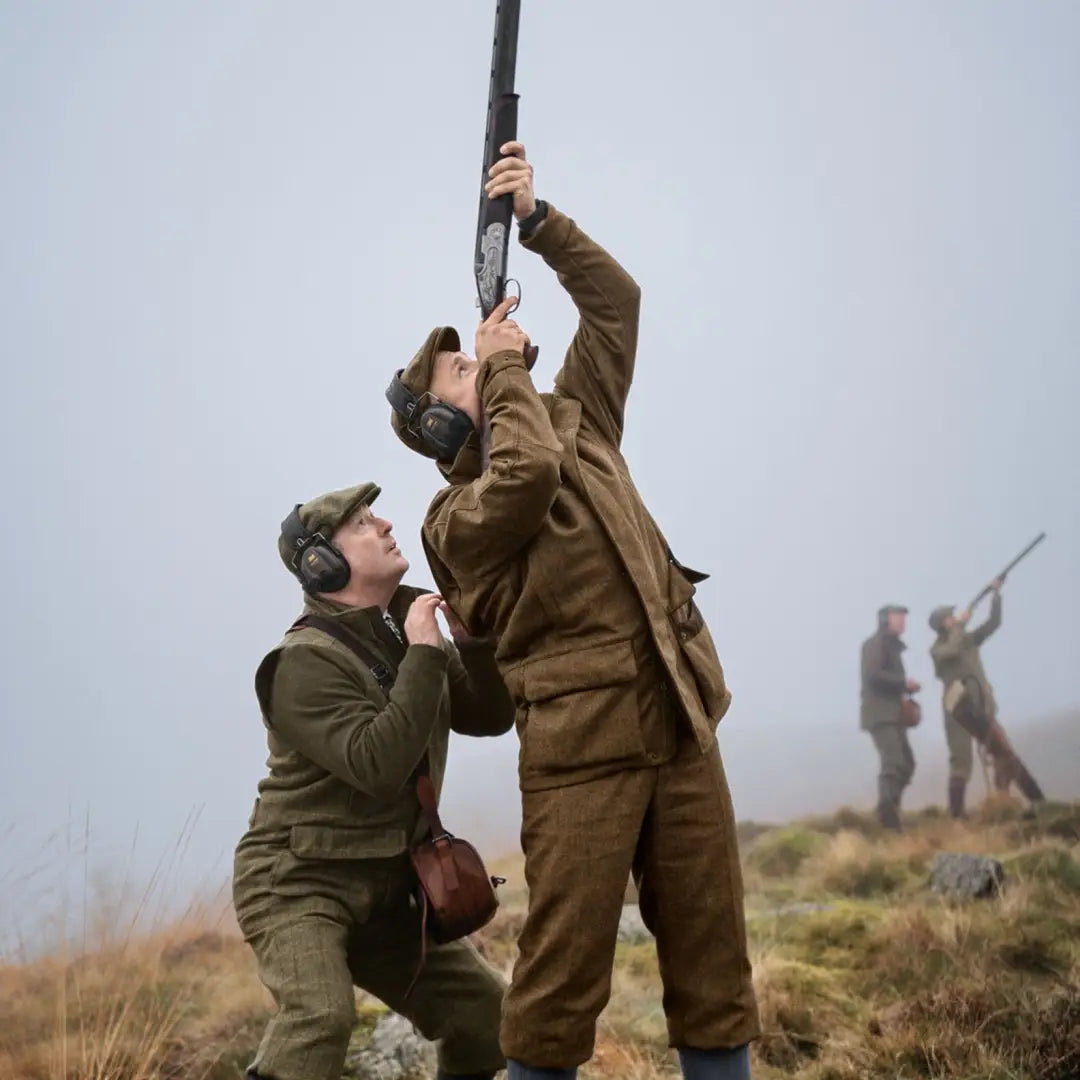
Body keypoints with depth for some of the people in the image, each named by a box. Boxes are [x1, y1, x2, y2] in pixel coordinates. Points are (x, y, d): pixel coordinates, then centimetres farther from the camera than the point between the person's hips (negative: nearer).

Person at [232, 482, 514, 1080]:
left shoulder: (406, 629, 7)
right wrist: (423, 655, -26)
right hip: (295, 880, -7)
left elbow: (489, 717, 8)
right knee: (321, 1013, -31)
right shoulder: (306, 659, -18)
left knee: (483, 1011, 8)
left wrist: (471, 639, -8)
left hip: (383, 886, 8)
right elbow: (378, 766, -29)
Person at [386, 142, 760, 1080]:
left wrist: (537, 219, 12)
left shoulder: (576, 421, 18)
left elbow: (615, 299, 20)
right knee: (564, 971, -2)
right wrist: (504, 367, -7)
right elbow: (527, 475, -22)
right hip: (579, 747, -5)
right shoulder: (456, 519, -1)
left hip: (683, 727, 6)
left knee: (712, 954, 9)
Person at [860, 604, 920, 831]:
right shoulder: (876, 642, -6)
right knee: (893, 763, -18)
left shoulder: (892, 645, 22)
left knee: (906, 763, 11)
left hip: (893, 714, 10)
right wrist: (903, 682, -14)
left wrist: (905, 686, 2)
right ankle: (886, 816, -22)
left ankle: (890, 810, 15)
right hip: (880, 714, -10)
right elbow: (872, 675, -19)